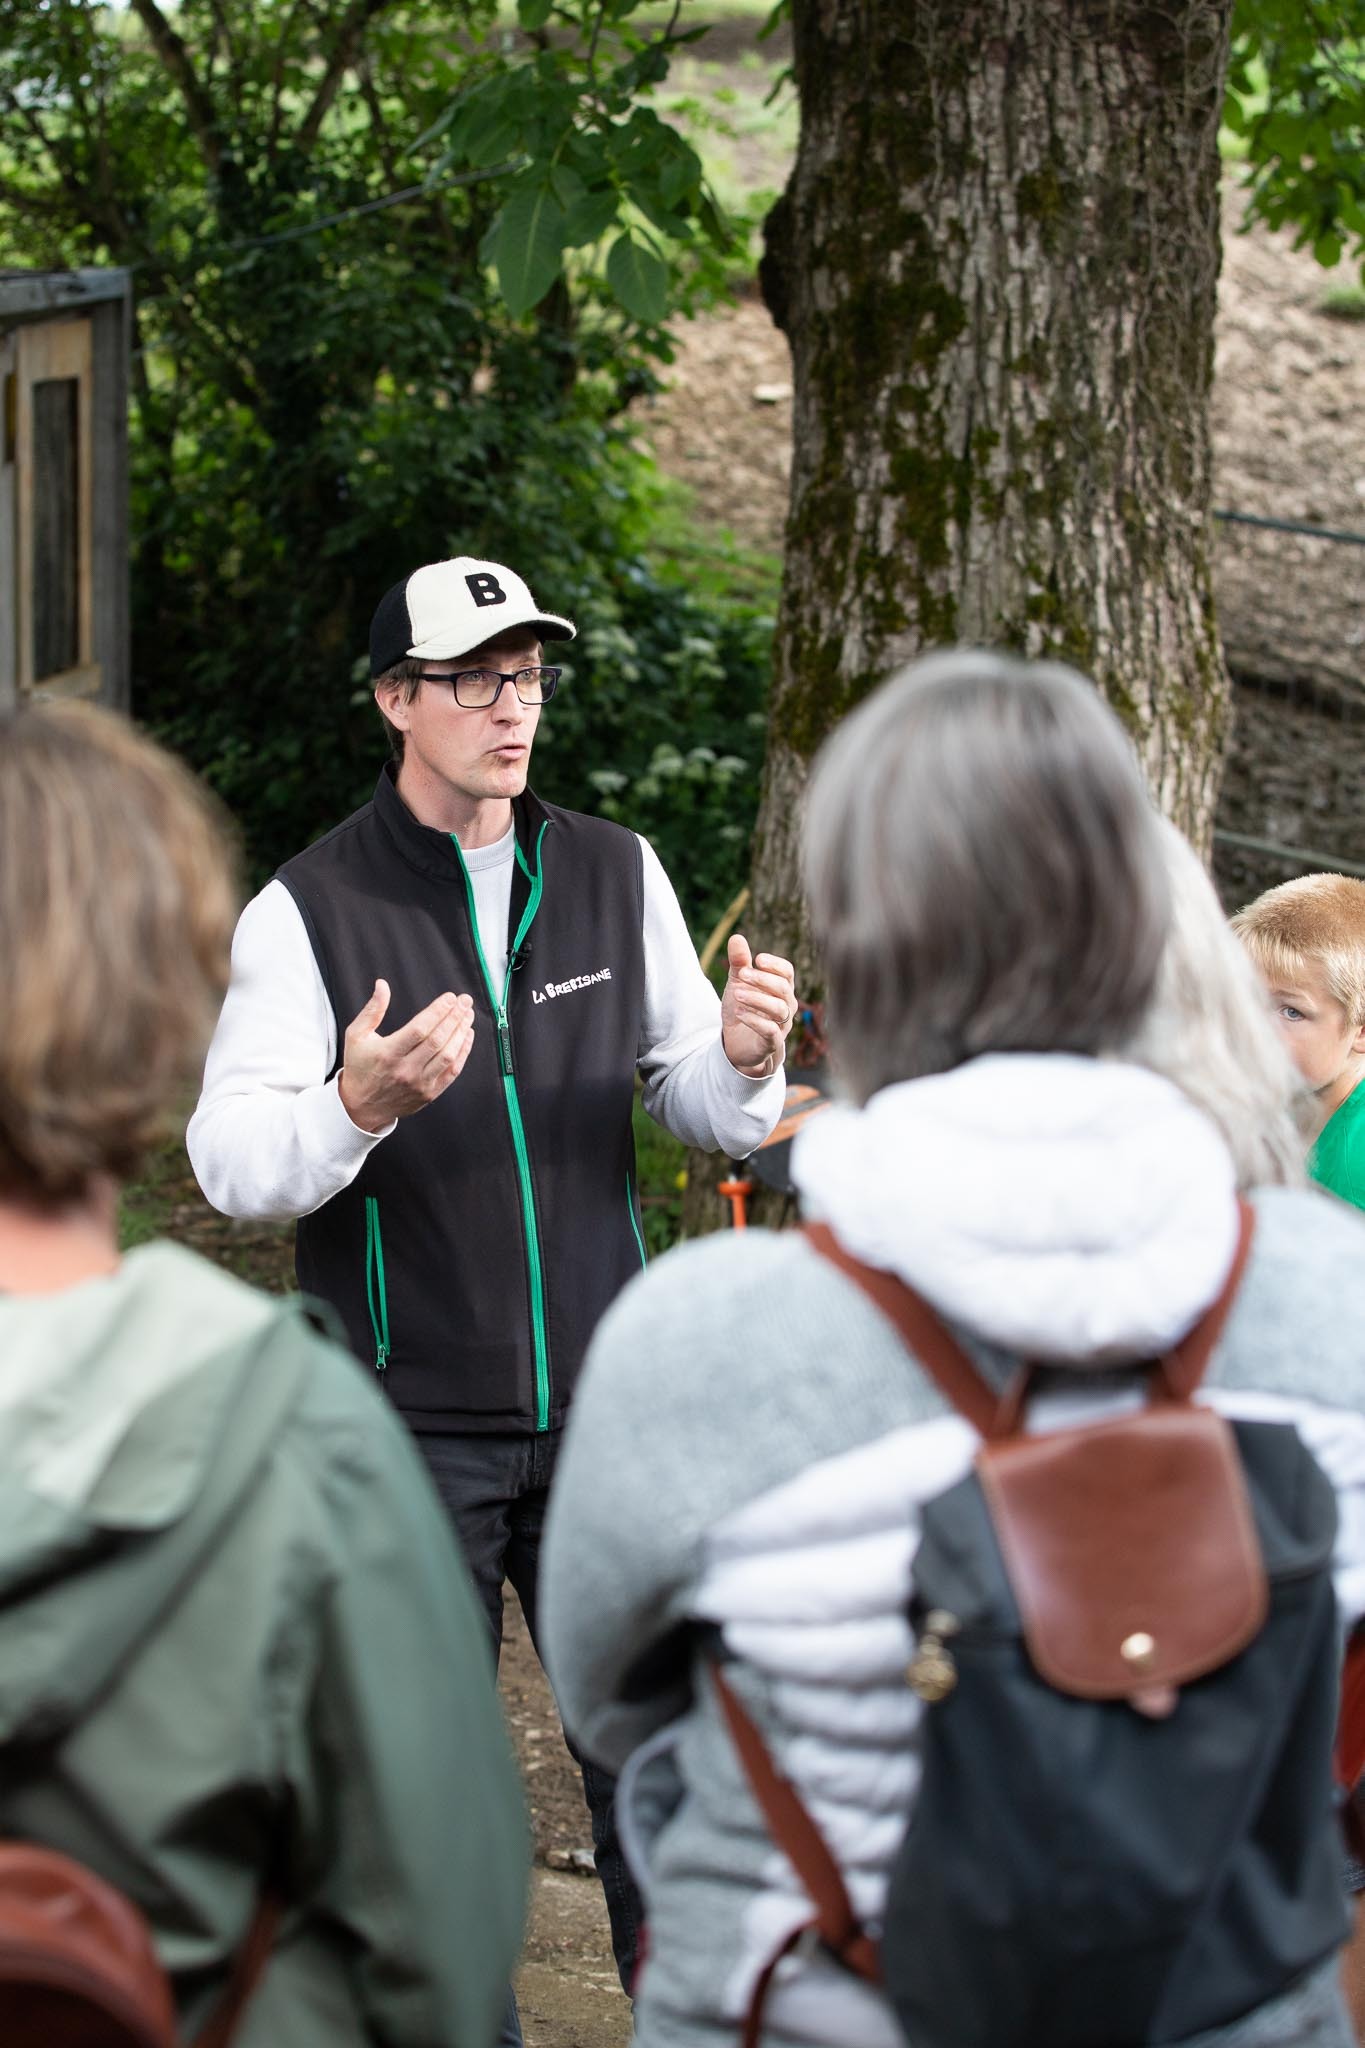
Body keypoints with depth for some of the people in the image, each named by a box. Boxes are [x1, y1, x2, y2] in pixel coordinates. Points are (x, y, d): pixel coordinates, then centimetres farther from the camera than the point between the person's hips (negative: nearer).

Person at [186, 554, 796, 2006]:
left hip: (606, 1401, 3)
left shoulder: (617, 875, 7)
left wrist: (740, 1061, -13)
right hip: (409, 1420, -3)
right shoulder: (307, 910, -5)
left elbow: (705, 1116, 10)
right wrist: (356, 1103, -32)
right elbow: (230, 1164, -12)